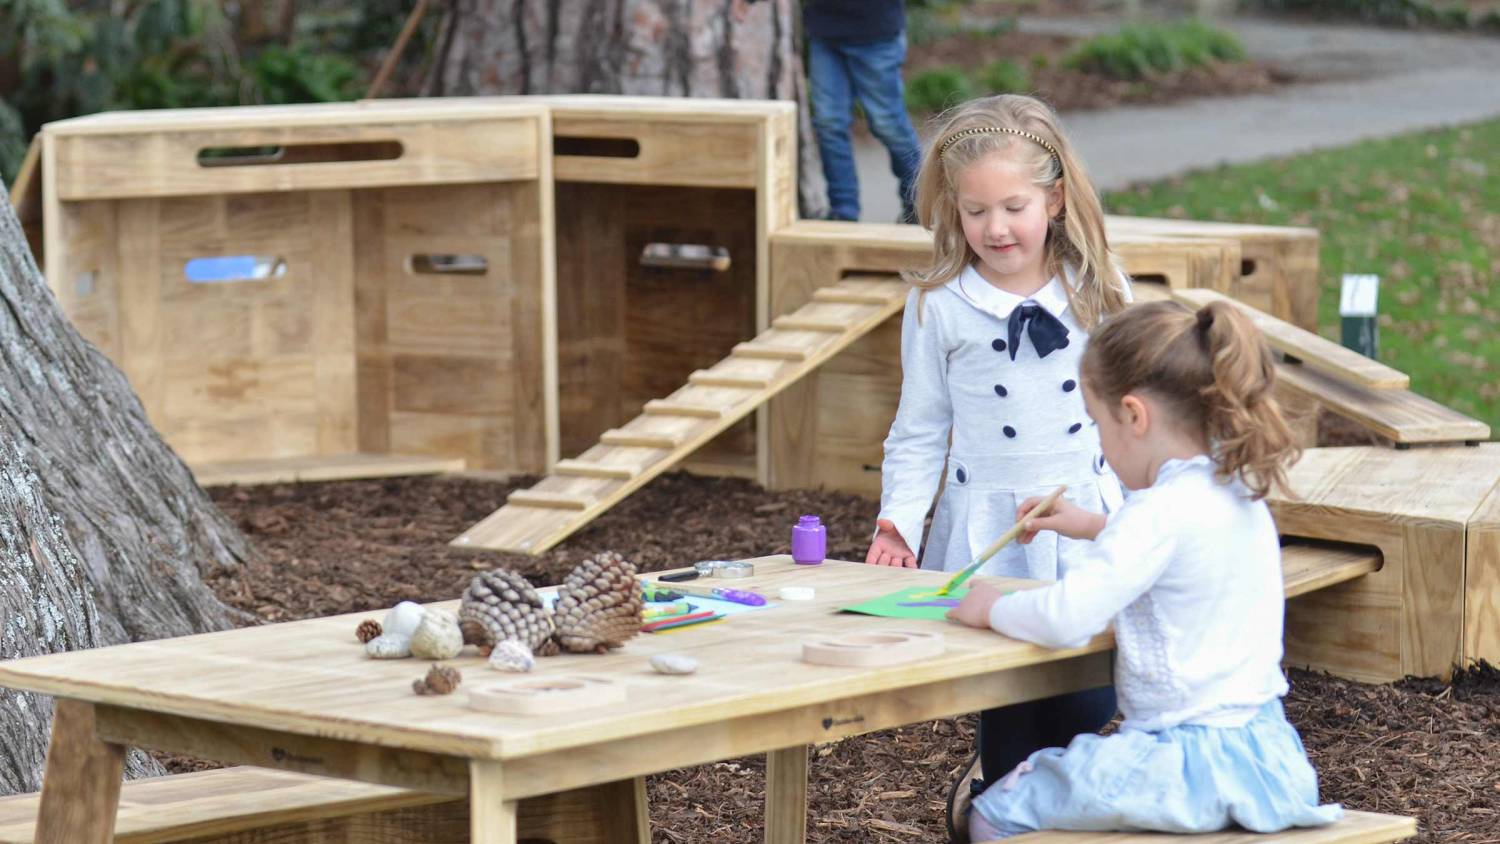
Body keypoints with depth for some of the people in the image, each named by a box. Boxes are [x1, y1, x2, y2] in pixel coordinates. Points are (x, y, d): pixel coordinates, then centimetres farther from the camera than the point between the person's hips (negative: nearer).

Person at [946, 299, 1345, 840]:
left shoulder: (1161, 513, -20)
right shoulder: (1238, 493, 9)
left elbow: (1067, 618, -24)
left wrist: (993, 608, -6)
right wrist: (1093, 526, 32)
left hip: (1198, 764, -10)